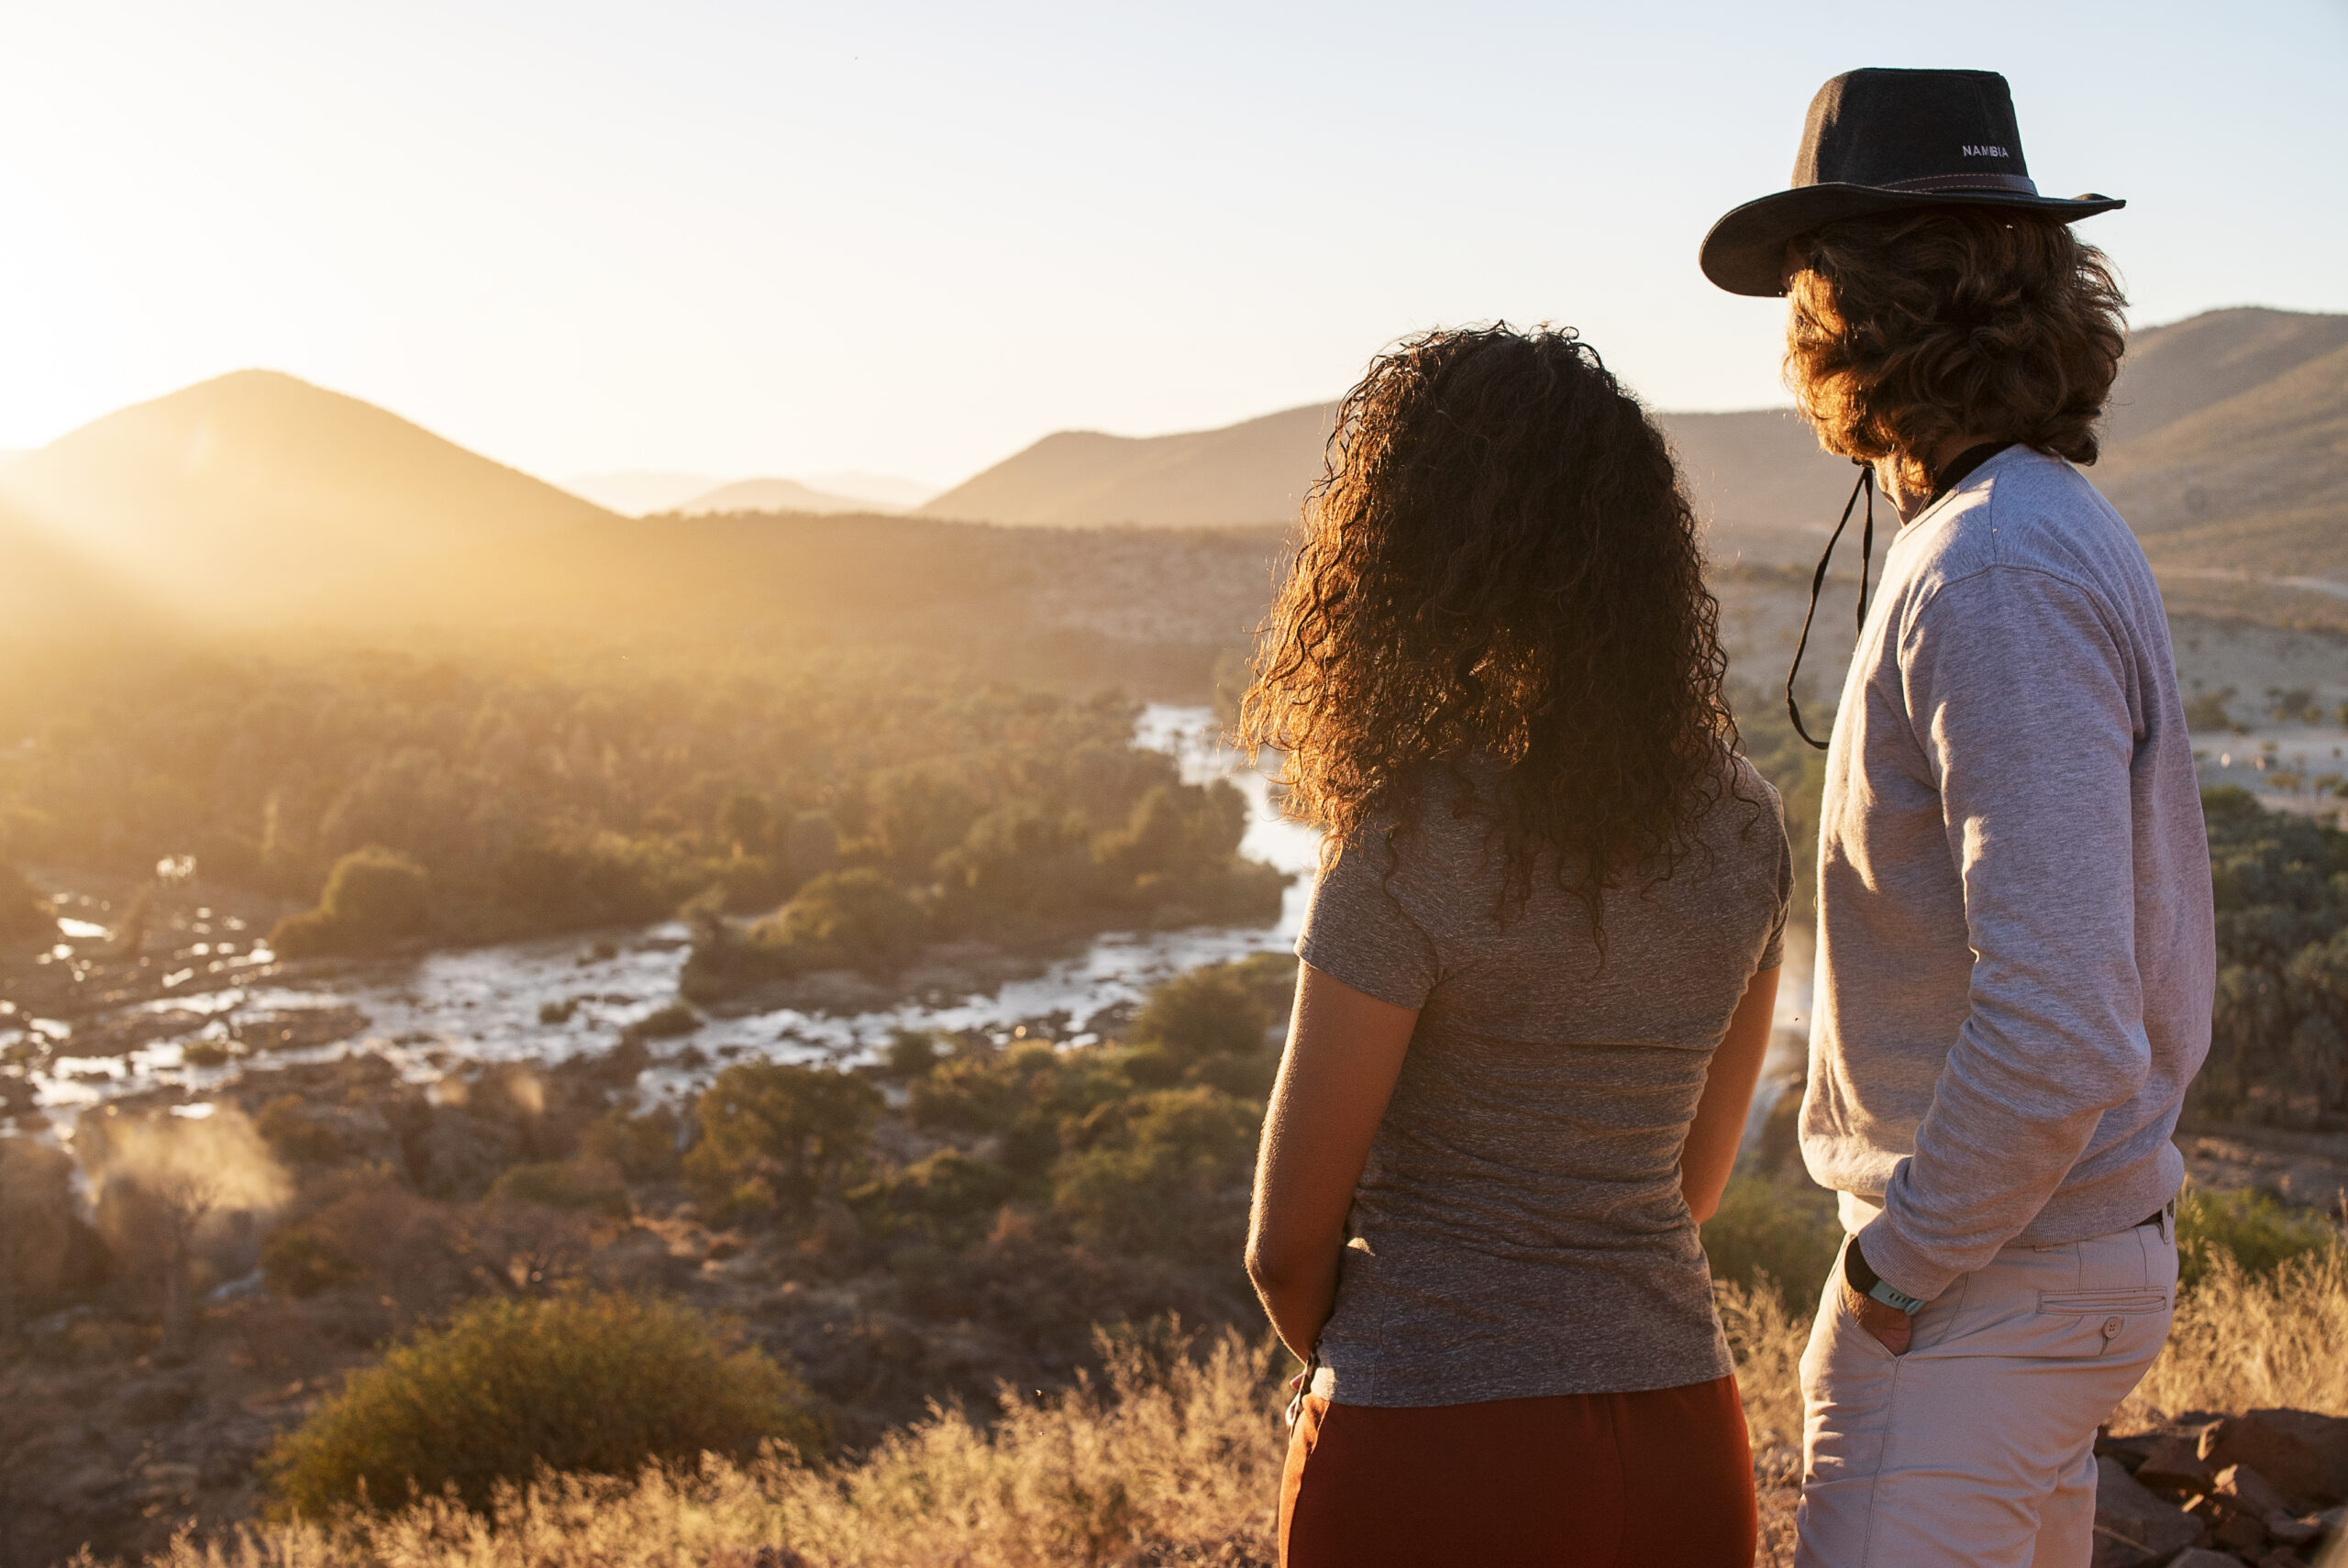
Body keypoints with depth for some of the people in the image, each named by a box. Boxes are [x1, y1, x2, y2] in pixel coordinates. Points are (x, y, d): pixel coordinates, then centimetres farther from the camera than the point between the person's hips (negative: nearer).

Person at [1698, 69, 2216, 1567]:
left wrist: (1896, 1265, -16)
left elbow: (2057, 1026, -30)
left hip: (1978, 1277, -10)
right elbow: (2154, 962, 17)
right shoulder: (2072, 535, 9)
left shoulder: (1996, 579, -23)